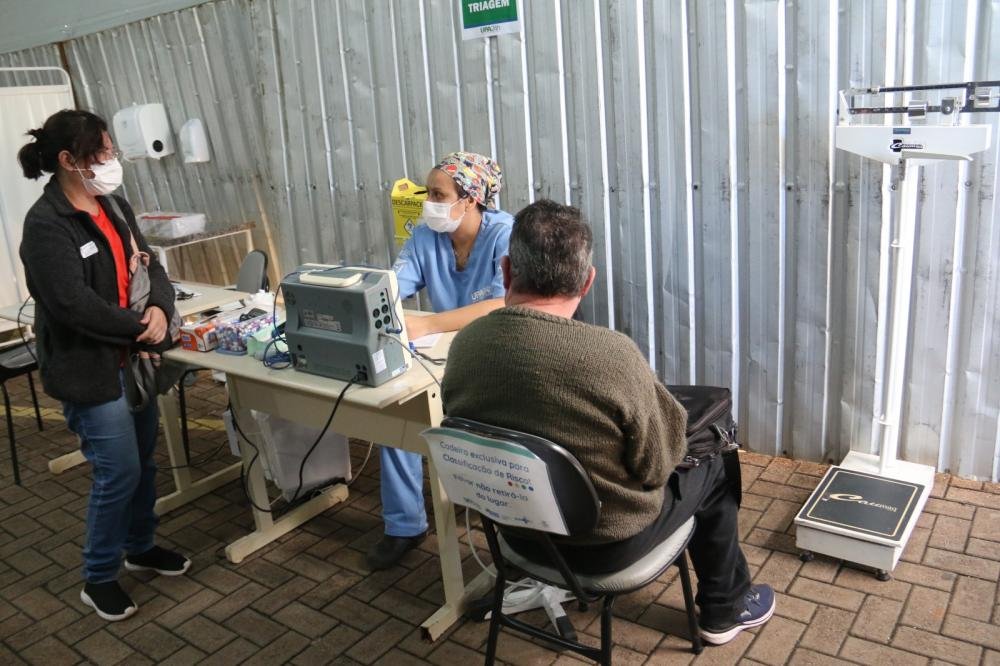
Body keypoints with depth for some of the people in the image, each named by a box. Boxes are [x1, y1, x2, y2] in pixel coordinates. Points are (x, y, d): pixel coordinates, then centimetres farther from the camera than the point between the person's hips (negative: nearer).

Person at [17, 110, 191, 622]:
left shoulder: (113, 206, 7)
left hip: (130, 359, 8)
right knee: (119, 473, -2)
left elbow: (149, 265, 7)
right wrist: (140, 329, -17)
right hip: (88, 369, -8)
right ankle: (98, 579, 19)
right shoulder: (46, 225, -18)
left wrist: (160, 309, -13)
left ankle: (140, 547, 40)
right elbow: (73, 304, -25)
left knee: (143, 461, 18)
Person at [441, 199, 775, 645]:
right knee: (713, 469, 20)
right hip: (607, 542, -5)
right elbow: (655, 467, -17)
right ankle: (724, 610, 39)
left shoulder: (463, 345, -15)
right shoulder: (613, 355, -32)